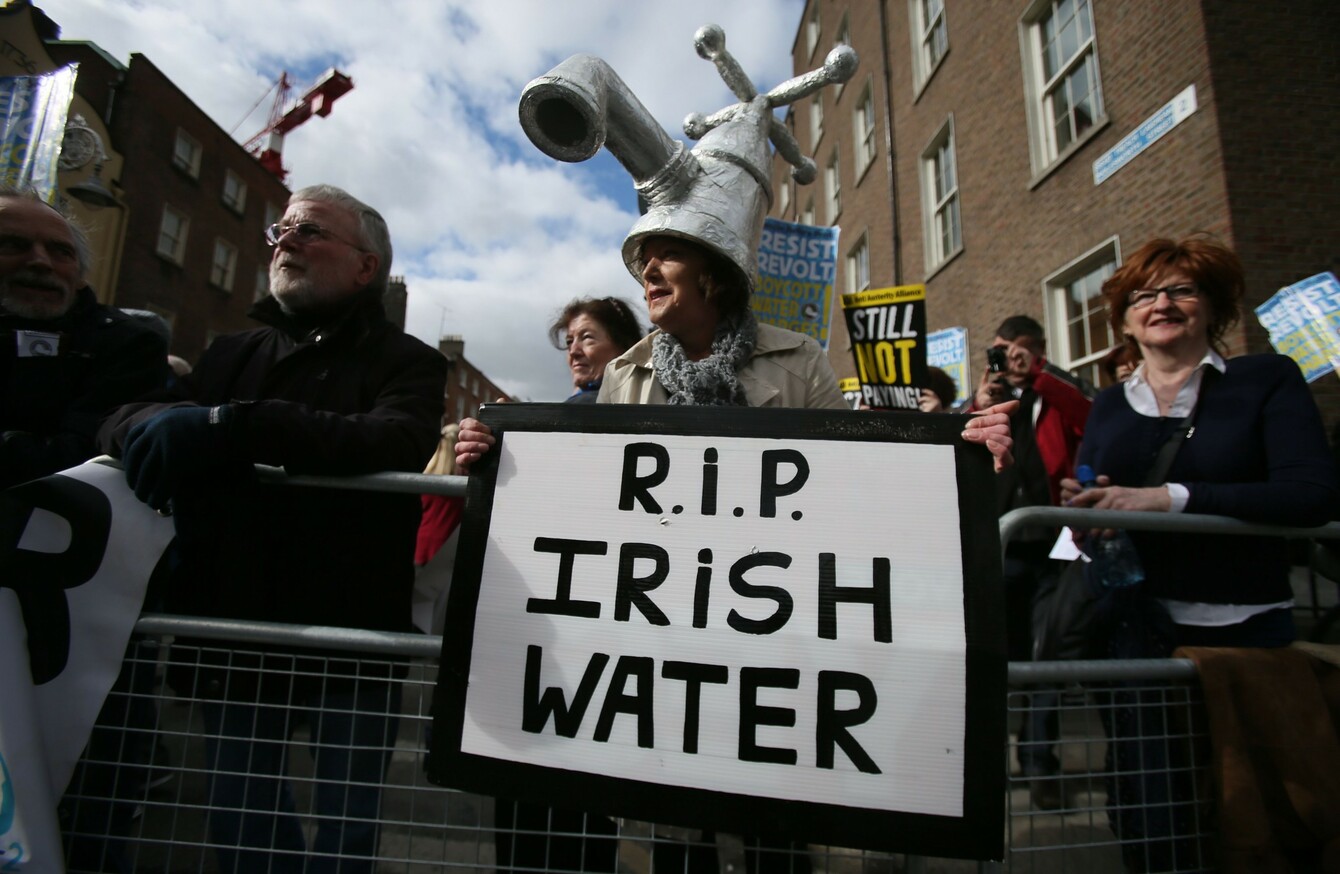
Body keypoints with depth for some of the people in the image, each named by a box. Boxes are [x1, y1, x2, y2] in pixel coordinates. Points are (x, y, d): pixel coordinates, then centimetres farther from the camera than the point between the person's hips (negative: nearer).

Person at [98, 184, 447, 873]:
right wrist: (162, 423, -20)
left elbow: (393, 444, -21)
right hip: (235, 631, 5)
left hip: (351, 637, -4)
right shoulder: (233, 352, 14)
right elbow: (121, 420, 4)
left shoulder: (406, 362, -1)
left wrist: (230, 426, -27)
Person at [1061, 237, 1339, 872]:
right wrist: (1083, 511, -11)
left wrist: (1169, 498, -22)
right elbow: (1083, 504, 12)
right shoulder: (1108, 408, 10)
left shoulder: (1267, 380, 2)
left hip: (1247, 630, -2)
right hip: (1140, 632, 2)